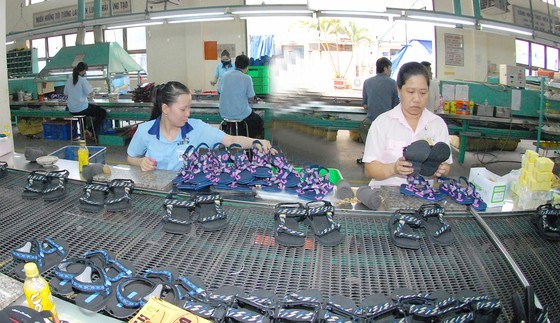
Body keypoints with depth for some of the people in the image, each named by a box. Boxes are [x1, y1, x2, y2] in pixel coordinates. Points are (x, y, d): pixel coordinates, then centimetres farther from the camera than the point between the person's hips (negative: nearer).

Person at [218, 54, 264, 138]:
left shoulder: (225, 76, 1)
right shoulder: (247, 78, -13)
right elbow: (251, 98, -8)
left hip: (224, 114, 6)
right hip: (240, 115, -5)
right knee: (259, 121, 24)